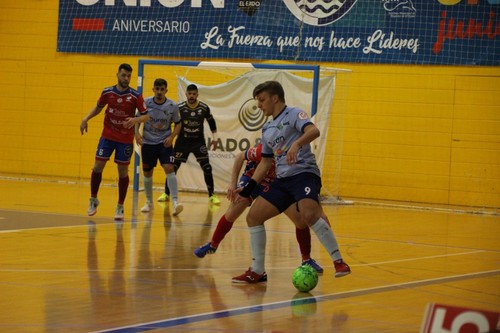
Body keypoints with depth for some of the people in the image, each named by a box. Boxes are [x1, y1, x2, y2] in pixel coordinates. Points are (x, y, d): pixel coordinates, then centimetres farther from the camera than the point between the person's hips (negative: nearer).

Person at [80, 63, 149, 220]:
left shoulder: (135, 96, -10)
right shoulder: (107, 92, -2)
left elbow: (146, 115, -9)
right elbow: (98, 107, 15)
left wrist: (136, 119, -29)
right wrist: (86, 118, 2)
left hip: (125, 139, -2)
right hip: (107, 136, 2)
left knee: (123, 171, 3)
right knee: (98, 166, -2)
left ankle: (120, 207, 14)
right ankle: (93, 200, 17)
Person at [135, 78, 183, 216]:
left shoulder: (173, 106, -9)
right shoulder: (146, 103, -8)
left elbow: (178, 123, 3)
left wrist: (172, 136, -13)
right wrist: (137, 132, -13)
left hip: (165, 142, -2)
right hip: (148, 142, 2)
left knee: (169, 168, -19)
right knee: (147, 172, 9)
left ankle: (175, 201, -22)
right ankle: (149, 202, 27)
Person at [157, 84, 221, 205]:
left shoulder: (204, 108, -6)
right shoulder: (179, 108, -10)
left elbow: (211, 122, 9)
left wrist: (214, 137, 3)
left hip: (198, 141, 0)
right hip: (182, 141, 0)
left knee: (207, 167, -9)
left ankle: (211, 195, 0)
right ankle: (166, 193, 15)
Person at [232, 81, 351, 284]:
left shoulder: (293, 114, -2)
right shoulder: (267, 129, 21)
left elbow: (314, 131, -22)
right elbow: (266, 161, 27)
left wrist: (296, 144, -40)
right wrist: (248, 189, 21)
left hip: (304, 174, -8)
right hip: (282, 179, 8)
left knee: (309, 214, -33)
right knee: (253, 216, -1)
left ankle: (338, 261, -24)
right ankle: (257, 271, 6)